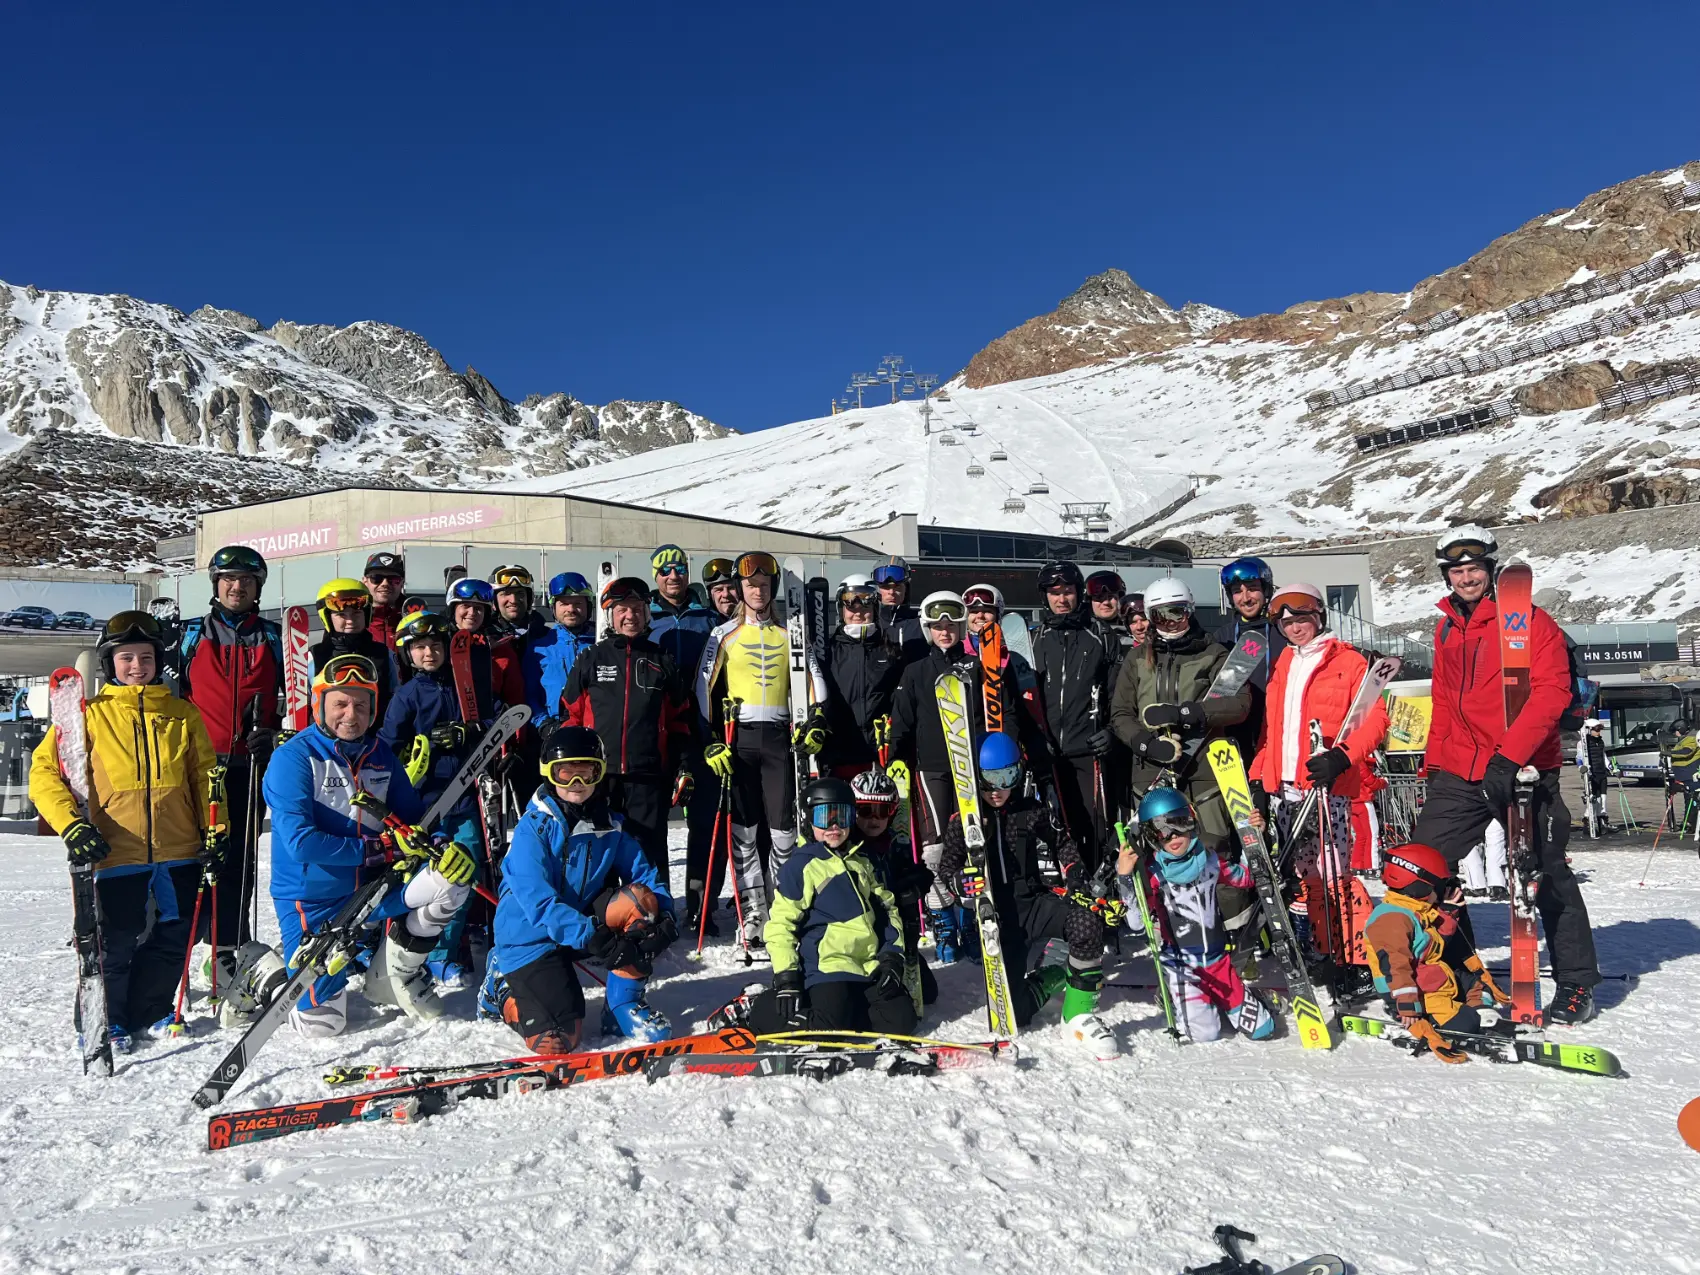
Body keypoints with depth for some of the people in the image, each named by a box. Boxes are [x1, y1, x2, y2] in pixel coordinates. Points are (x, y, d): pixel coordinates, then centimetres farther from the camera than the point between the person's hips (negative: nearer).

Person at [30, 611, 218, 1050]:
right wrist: (71, 824, -13)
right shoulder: (88, 714, 0)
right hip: (117, 854, -3)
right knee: (115, 944, 4)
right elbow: (44, 772, 0)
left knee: (173, 939, 12)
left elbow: (205, 775, 12)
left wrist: (215, 830, 3)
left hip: (179, 852, 3)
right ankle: (106, 1022, 27)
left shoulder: (182, 714, 8)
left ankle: (150, 1010, 34)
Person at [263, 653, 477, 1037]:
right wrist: (379, 848, -23)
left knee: (456, 867, -18)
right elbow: (301, 843, -24)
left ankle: (394, 975, 2)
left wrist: (435, 843, -19)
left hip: (372, 886, 5)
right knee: (323, 1023, -6)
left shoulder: (380, 754, 2)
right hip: (314, 901, -4)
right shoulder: (293, 758, -15)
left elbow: (413, 817, 5)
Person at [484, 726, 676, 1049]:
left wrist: (664, 918, -26)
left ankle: (624, 1004, -8)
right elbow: (539, 902, -26)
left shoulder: (611, 826, -3)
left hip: (585, 920, 5)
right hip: (531, 937, -4)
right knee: (556, 1040, -18)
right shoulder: (533, 828, -18)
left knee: (640, 901, -23)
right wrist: (592, 937, -36)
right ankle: (501, 989, 14)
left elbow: (646, 876, -6)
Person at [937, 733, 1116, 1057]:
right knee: (1014, 1014, -13)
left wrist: (1078, 882, -4)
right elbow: (947, 868, 7)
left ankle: (1080, 1017, -18)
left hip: (1035, 903, 1)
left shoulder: (1035, 813, 7)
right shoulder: (963, 822, 5)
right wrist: (963, 882, -17)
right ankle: (1055, 975, 20)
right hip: (995, 920, 0)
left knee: (1087, 922, -34)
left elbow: (1065, 847, 16)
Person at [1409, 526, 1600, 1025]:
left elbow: (1551, 694, -16)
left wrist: (1508, 756, -25)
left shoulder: (1531, 622, -5)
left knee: (1548, 878, 4)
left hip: (1523, 772, -5)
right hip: (1460, 774, 6)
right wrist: (1434, 764, 16)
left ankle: (1577, 983, 21)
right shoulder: (1446, 630, 13)